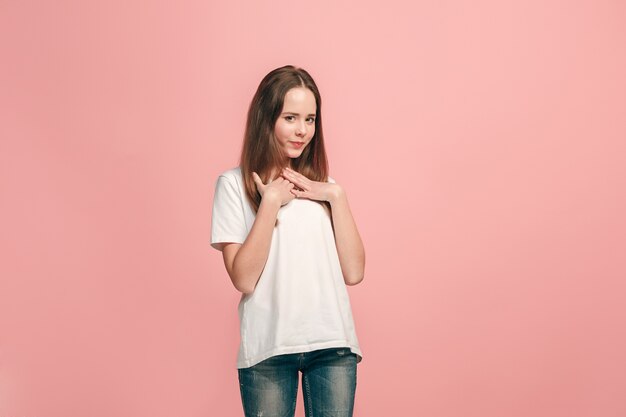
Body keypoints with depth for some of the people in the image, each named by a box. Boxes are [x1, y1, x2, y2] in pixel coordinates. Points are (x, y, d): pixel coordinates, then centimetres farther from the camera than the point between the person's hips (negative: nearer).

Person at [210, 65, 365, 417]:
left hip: (333, 345, 3)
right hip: (268, 349, -3)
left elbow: (354, 272, 1)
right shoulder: (235, 184, -2)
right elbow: (244, 279, -11)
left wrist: (336, 196, -5)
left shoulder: (322, 186, 12)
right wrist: (271, 201, -12)